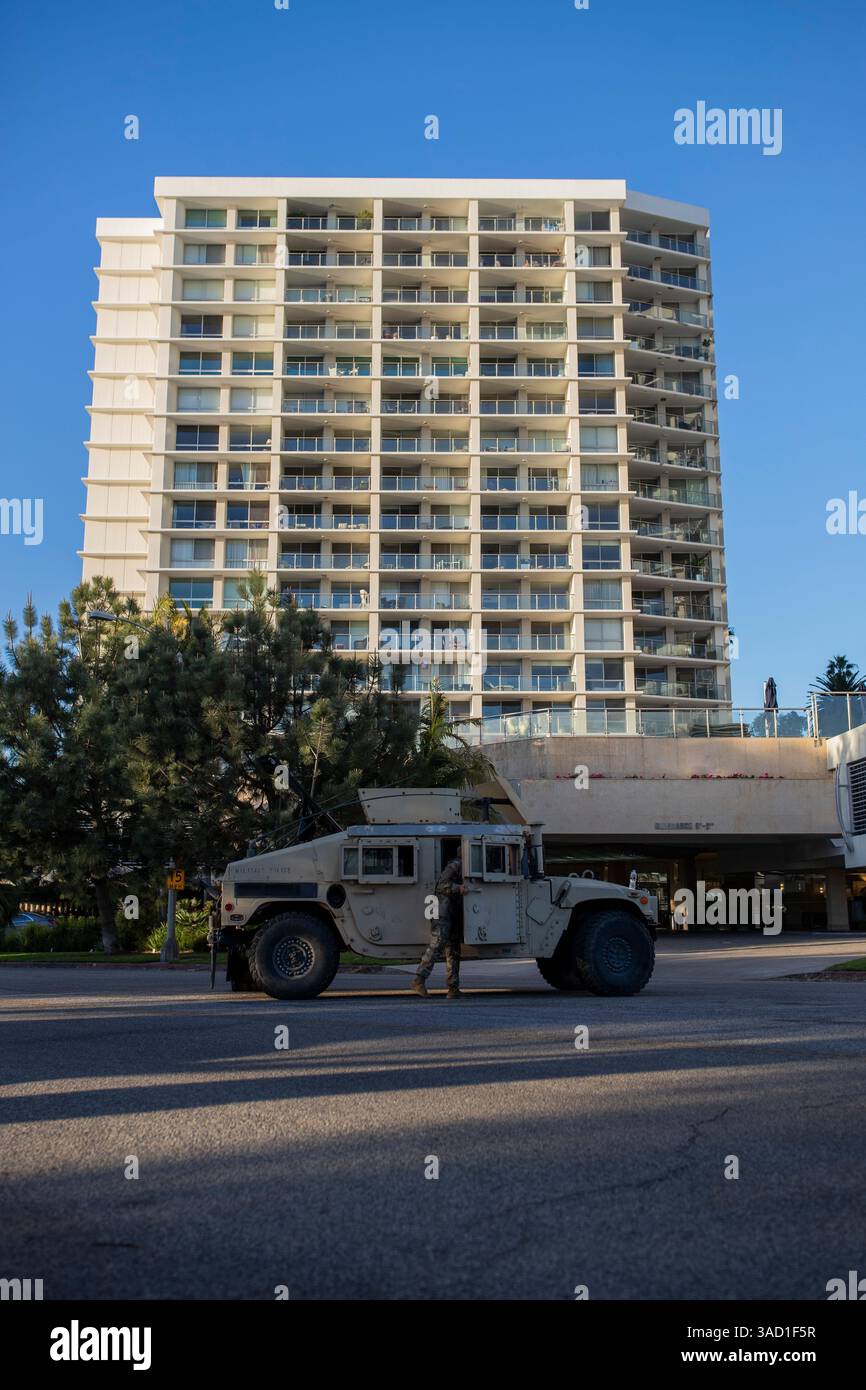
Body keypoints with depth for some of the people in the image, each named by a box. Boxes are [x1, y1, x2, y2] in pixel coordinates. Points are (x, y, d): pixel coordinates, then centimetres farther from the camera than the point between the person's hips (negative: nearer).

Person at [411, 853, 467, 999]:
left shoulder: (461, 867, 23)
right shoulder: (455, 865, -6)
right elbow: (442, 885, -16)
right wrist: (458, 888, -28)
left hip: (453, 918, 10)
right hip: (442, 915, -10)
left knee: (453, 951, 8)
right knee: (436, 946, -19)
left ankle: (453, 989, 10)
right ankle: (419, 980, -22)